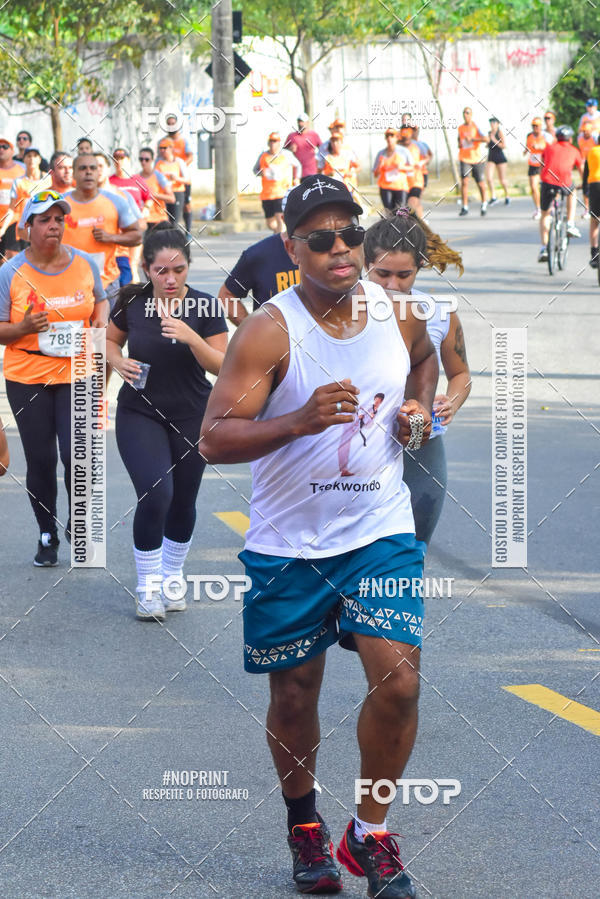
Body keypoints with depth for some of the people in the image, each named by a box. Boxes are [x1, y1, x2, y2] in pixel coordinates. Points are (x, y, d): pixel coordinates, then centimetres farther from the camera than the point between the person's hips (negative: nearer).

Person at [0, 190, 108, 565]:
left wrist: (101, 319, 0)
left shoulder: (85, 263, 2)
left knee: (77, 455, -10)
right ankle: (48, 536, 21)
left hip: (77, 375, 1)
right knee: (40, 460, 3)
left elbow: (100, 299, 21)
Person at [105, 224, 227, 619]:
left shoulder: (205, 308, -10)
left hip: (191, 418, 1)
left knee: (183, 504, 10)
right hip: (140, 413, -1)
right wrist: (119, 362, -10)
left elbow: (222, 365, -12)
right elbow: (110, 340, 11)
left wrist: (191, 338, -28)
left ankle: (172, 579, 33)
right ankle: (147, 587, -2)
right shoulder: (132, 302, -7)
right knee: (155, 494, -18)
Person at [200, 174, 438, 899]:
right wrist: (301, 420, -33)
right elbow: (213, 439, -20)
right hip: (288, 544, -2)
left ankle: (371, 832, 9)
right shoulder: (269, 330, -14)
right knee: (294, 696, 9)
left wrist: (419, 408, 6)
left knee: (397, 683, -11)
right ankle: (303, 821, 35)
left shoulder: (400, 313, 1)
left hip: (381, 532, 2)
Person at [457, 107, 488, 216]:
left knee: (480, 183, 7)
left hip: (477, 158, -2)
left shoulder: (475, 126, -4)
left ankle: (484, 203, 30)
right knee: (464, 181, -14)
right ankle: (465, 207, -11)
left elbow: (485, 139, -17)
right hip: (464, 158, 2)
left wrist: (472, 139, -24)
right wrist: (459, 145, 5)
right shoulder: (460, 128, 9)